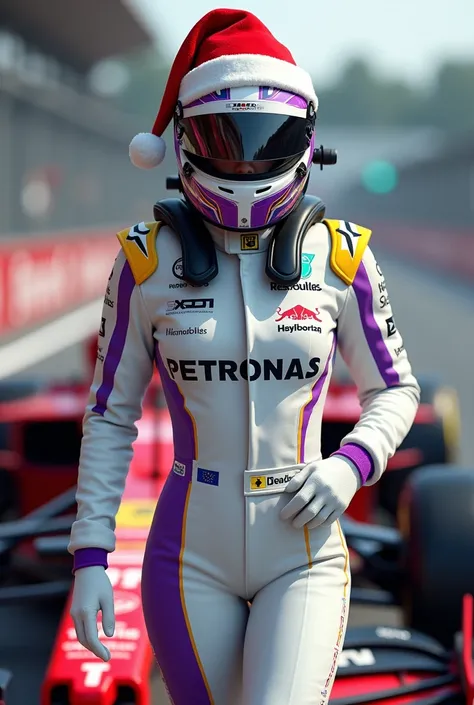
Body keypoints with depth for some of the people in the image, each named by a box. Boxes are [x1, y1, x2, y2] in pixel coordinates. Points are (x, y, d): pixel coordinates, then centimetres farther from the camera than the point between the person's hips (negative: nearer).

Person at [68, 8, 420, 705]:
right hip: (191, 557, 1)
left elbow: (394, 391, 9)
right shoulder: (150, 261, -3)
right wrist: (89, 557, -1)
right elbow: (111, 415, 3)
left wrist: (351, 465, -11)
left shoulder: (339, 256, -3)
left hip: (304, 556, -1)